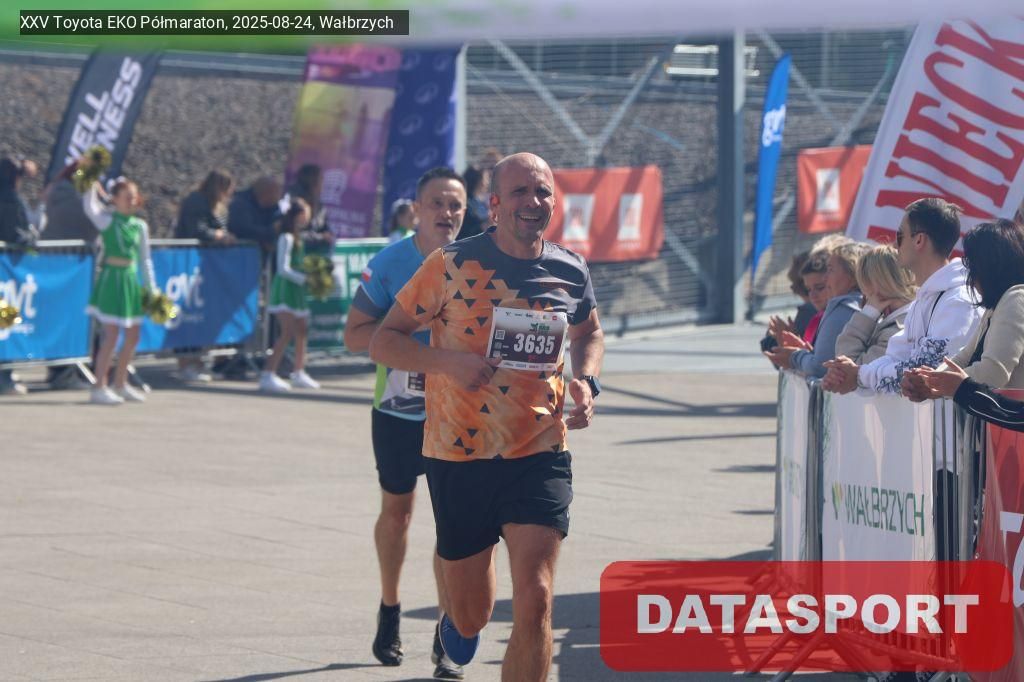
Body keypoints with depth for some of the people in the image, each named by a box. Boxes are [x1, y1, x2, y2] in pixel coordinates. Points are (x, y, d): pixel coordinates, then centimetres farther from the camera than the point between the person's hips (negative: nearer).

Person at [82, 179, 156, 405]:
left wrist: (151, 288, 14)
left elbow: (145, 258, 15)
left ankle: (120, 384, 25)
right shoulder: (107, 220, -5)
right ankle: (99, 388, -4)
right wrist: (92, 187, -19)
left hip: (130, 279, 6)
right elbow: (89, 207, -24)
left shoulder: (140, 225, 9)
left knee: (132, 336, 10)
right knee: (111, 335, -9)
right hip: (111, 278, -6)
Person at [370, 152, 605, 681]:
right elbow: (383, 341, -4)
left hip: (540, 457, 1)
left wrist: (585, 382, 4)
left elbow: (588, 334, 25)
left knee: (535, 603, -14)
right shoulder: (453, 265, -8)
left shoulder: (571, 272, 2)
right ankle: (457, 616, 50)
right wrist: (447, 361, -21)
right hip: (460, 457, -1)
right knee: (471, 615, 11)